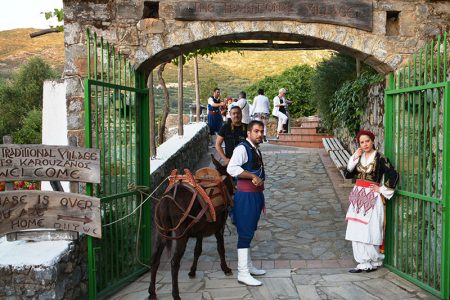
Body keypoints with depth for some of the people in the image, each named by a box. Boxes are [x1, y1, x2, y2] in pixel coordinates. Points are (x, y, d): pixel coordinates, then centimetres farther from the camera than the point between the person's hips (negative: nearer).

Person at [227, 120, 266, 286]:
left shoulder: (256, 150, 16)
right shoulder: (242, 148, -14)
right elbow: (231, 168, -29)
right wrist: (253, 176, -26)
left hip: (255, 195, 10)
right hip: (246, 196, -10)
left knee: (249, 232, 17)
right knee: (245, 233, -6)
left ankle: (248, 266, 29)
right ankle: (243, 273, 0)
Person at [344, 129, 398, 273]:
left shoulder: (380, 158, -7)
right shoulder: (358, 157, 10)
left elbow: (393, 175, -13)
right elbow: (347, 174, 5)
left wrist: (382, 189, -8)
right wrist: (354, 158, -3)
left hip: (372, 197, -6)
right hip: (358, 196, 6)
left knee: (369, 230, -5)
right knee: (357, 231, 5)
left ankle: (373, 262, 8)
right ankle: (363, 262, 13)